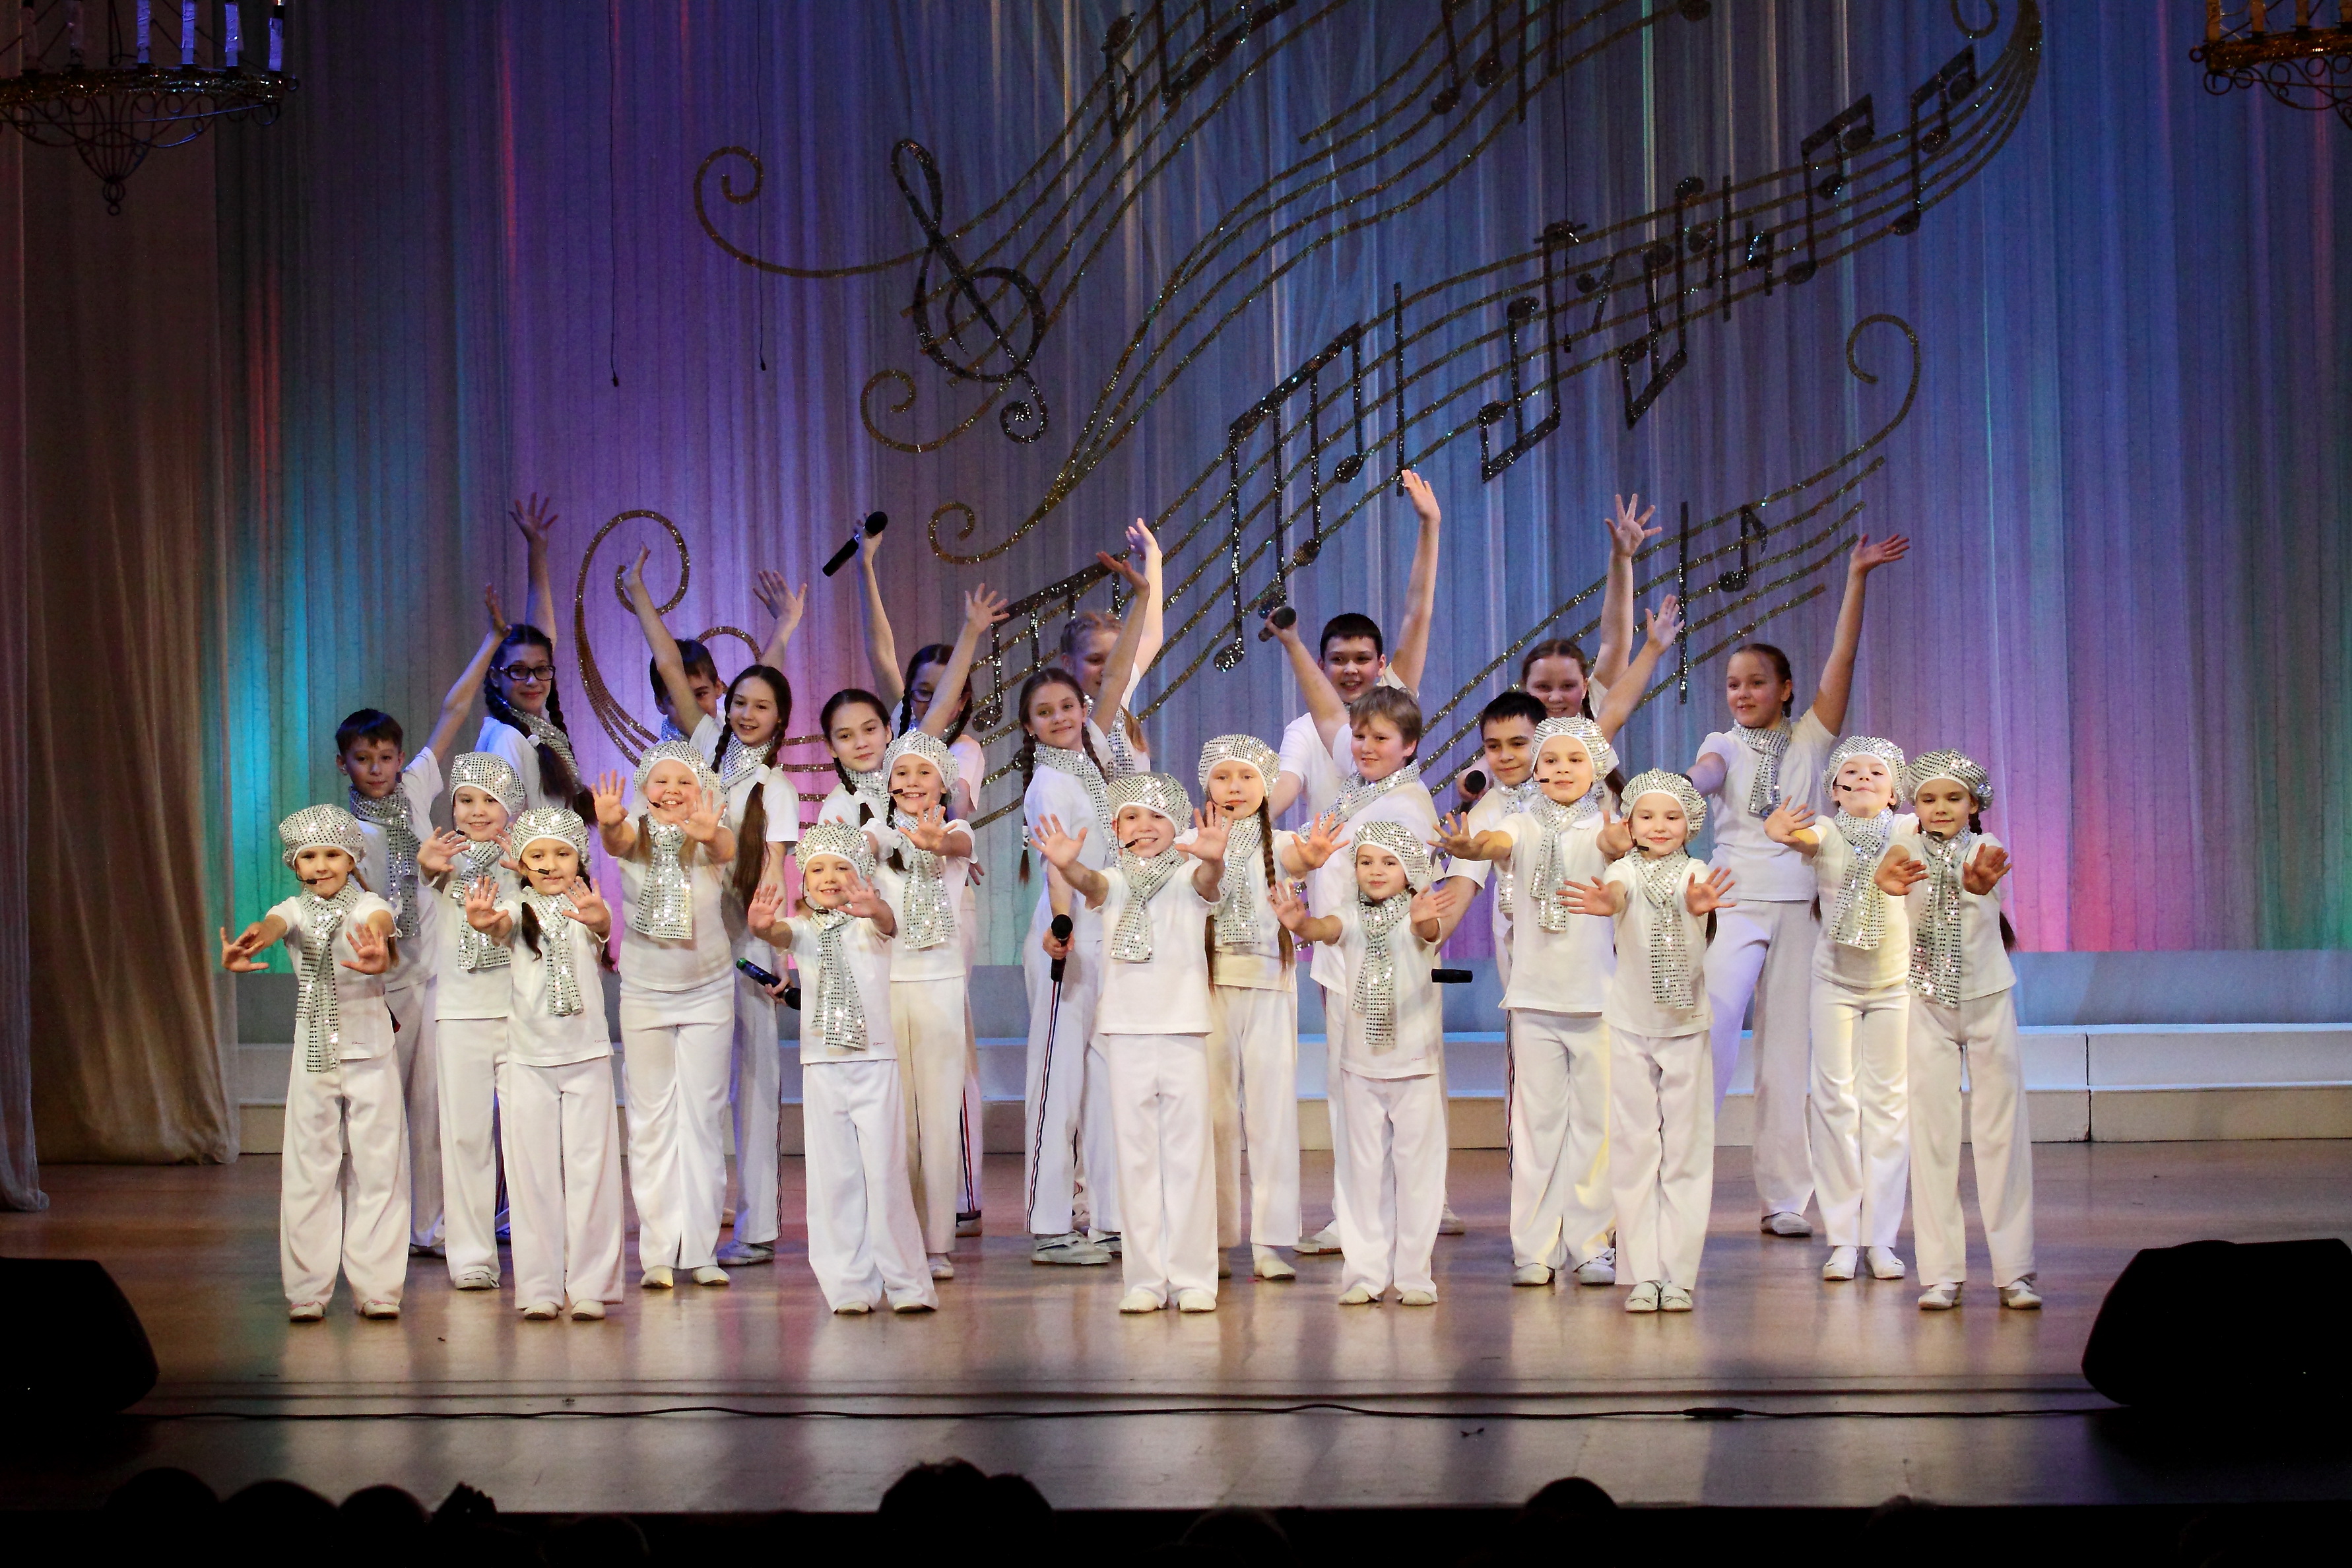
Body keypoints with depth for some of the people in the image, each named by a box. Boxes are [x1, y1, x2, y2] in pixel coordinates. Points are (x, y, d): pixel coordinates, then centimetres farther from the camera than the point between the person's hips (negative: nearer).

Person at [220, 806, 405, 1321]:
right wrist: (245, 948, -47)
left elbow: (379, 926, -27)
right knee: (309, 1167, 2)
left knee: (377, 1163, 1)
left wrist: (378, 954, -53)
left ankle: (377, 1285, 8)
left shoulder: (369, 907, -3)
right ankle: (307, 1288, 9)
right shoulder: (294, 911, 2)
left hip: (369, 1047, -2)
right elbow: (271, 927, -22)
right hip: (314, 1051, 2)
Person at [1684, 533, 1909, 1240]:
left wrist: (1857, 578, -3)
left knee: (1787, 1047, 2)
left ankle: (1785, 1196, 4)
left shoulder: (1809, 739, 11)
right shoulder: (1726, 744, 10)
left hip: (1798, 903, 1)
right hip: (1735, 901, -1)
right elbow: (1706, 774, -13)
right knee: (1711, 1028, -18)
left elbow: (1842, 658, 3)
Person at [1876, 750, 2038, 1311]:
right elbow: (1891, 868, -28)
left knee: (2002, 1132, 1)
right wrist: (1888, 880, -53)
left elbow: (1986, 878, -31)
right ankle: (1941, 1273, 4)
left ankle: (2015, 1270, 6)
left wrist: (1979, 884, -56)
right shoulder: (1908, 847, -4)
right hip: (1929, 1006, 1)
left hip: (1989, 999, -1)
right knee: (1932, 1135, 0)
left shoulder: (1984, 848, -7)